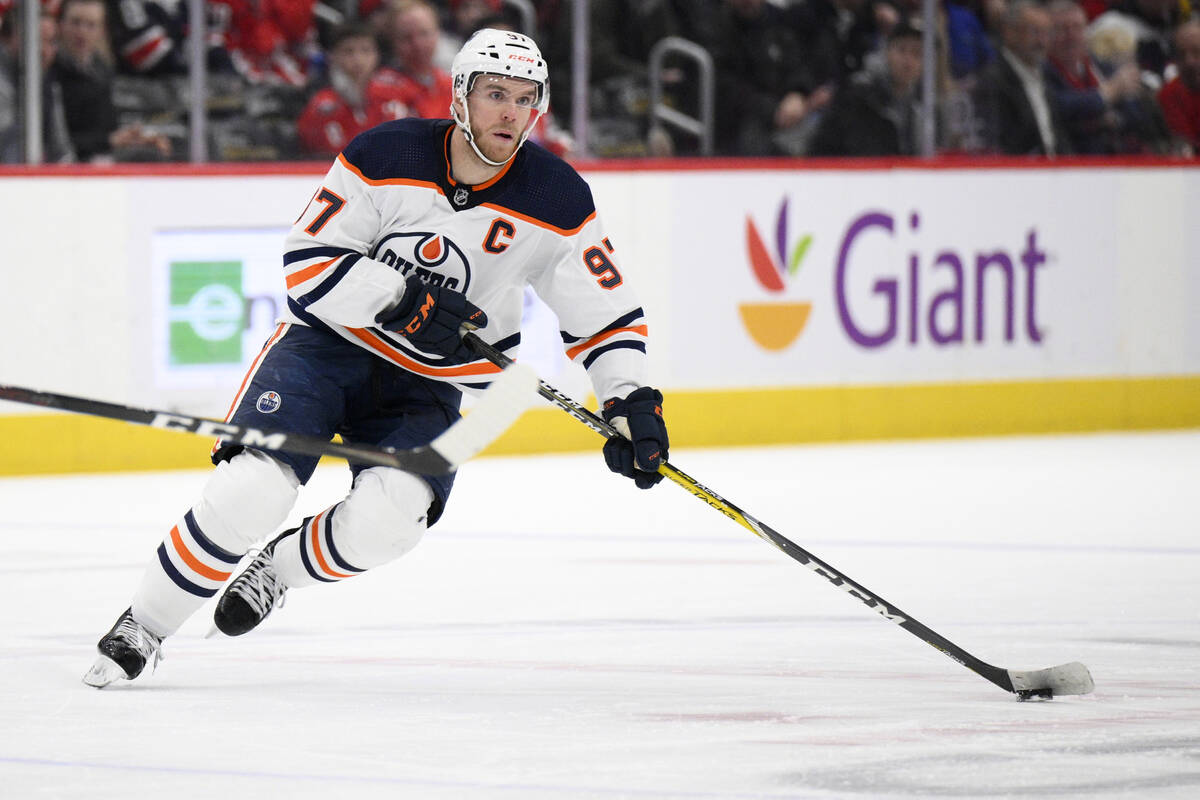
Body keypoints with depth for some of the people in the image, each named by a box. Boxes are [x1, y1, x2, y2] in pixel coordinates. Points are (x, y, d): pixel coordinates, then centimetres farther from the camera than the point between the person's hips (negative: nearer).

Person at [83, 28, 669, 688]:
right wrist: (404, 297, -26)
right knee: (253, 490, -23)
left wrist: (632, 401, -13)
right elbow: (307, 265, -14)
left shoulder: (558, 201, -9)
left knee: (386, 520, -26)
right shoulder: (385, 157, -14)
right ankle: (144, 626, -3)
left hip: (429, 385, 2)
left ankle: (276, 571, 5)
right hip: (331, 341, -2)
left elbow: (606, 315, 1)